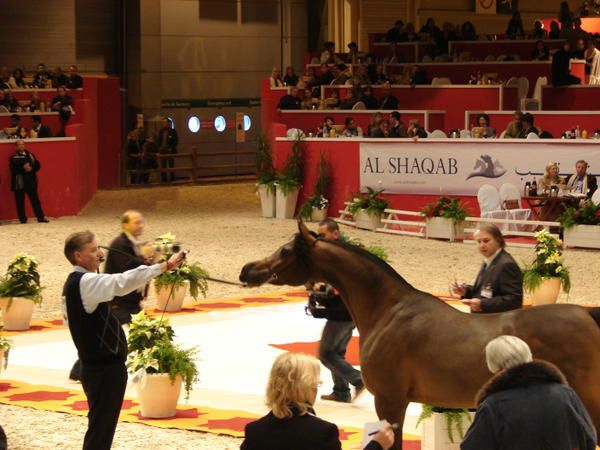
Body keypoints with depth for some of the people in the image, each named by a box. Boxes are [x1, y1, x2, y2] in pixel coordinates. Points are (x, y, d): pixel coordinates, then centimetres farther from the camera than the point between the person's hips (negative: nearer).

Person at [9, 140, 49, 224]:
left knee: (35, 200, 0)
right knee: (20, 202, 0)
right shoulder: (14, 157, 3)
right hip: (19, 182, -3)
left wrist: (31, 168, -11)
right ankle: (23, 219, 6)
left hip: (31, 182, 3)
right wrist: (23, 168, -21)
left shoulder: (30, 155, 14)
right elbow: (13, 168, -11)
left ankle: (41, 217, 1)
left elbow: (37, 165, 8)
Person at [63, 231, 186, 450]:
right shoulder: (85, 282, -20)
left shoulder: (74, 283, 12)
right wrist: (166, 265, -39)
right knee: (100, 430, -6)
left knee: (101, 426, 18)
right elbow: (122, 282, -35)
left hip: (96, 364, 10)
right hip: (105, 368, -10)